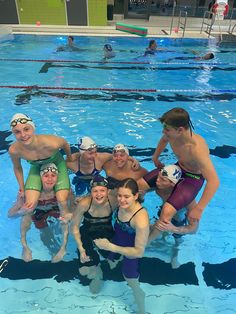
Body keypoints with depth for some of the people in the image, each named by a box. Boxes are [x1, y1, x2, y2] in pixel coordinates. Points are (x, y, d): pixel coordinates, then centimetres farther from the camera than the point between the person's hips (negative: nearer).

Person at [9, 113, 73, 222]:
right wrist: (22, 188, 0)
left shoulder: (51, 143, -41)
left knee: (62, 202, -12)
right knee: (29, 207, -10)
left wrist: (69, 158, 3)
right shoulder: (14, 150, -31)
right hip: (37, 167, 1)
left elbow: (65, 144, -15)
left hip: (56, 163, -1)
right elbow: (17, 168, -7)